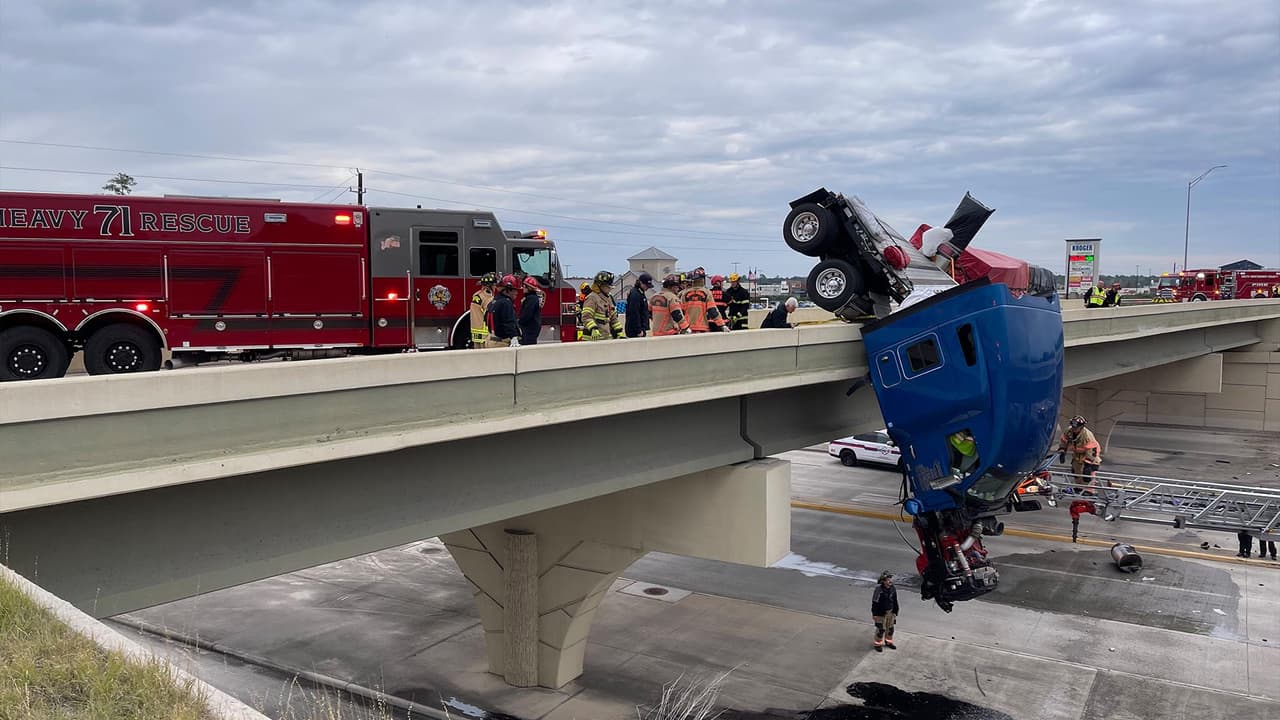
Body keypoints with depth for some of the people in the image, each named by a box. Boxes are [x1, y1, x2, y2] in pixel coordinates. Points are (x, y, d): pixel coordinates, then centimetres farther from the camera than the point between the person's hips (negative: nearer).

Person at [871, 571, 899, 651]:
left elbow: (895, 602, 8)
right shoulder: (879, 589, -23)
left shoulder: (893, 589, -5)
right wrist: (874, 614, -13)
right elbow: (875, 602, -16)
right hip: (881, 613, -6)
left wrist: (895, 612, 10)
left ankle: (888, 642, 40)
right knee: (881, 629, 3)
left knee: (890, 628, 19)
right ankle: (878, 644, 22)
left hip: (890, 612, 6)